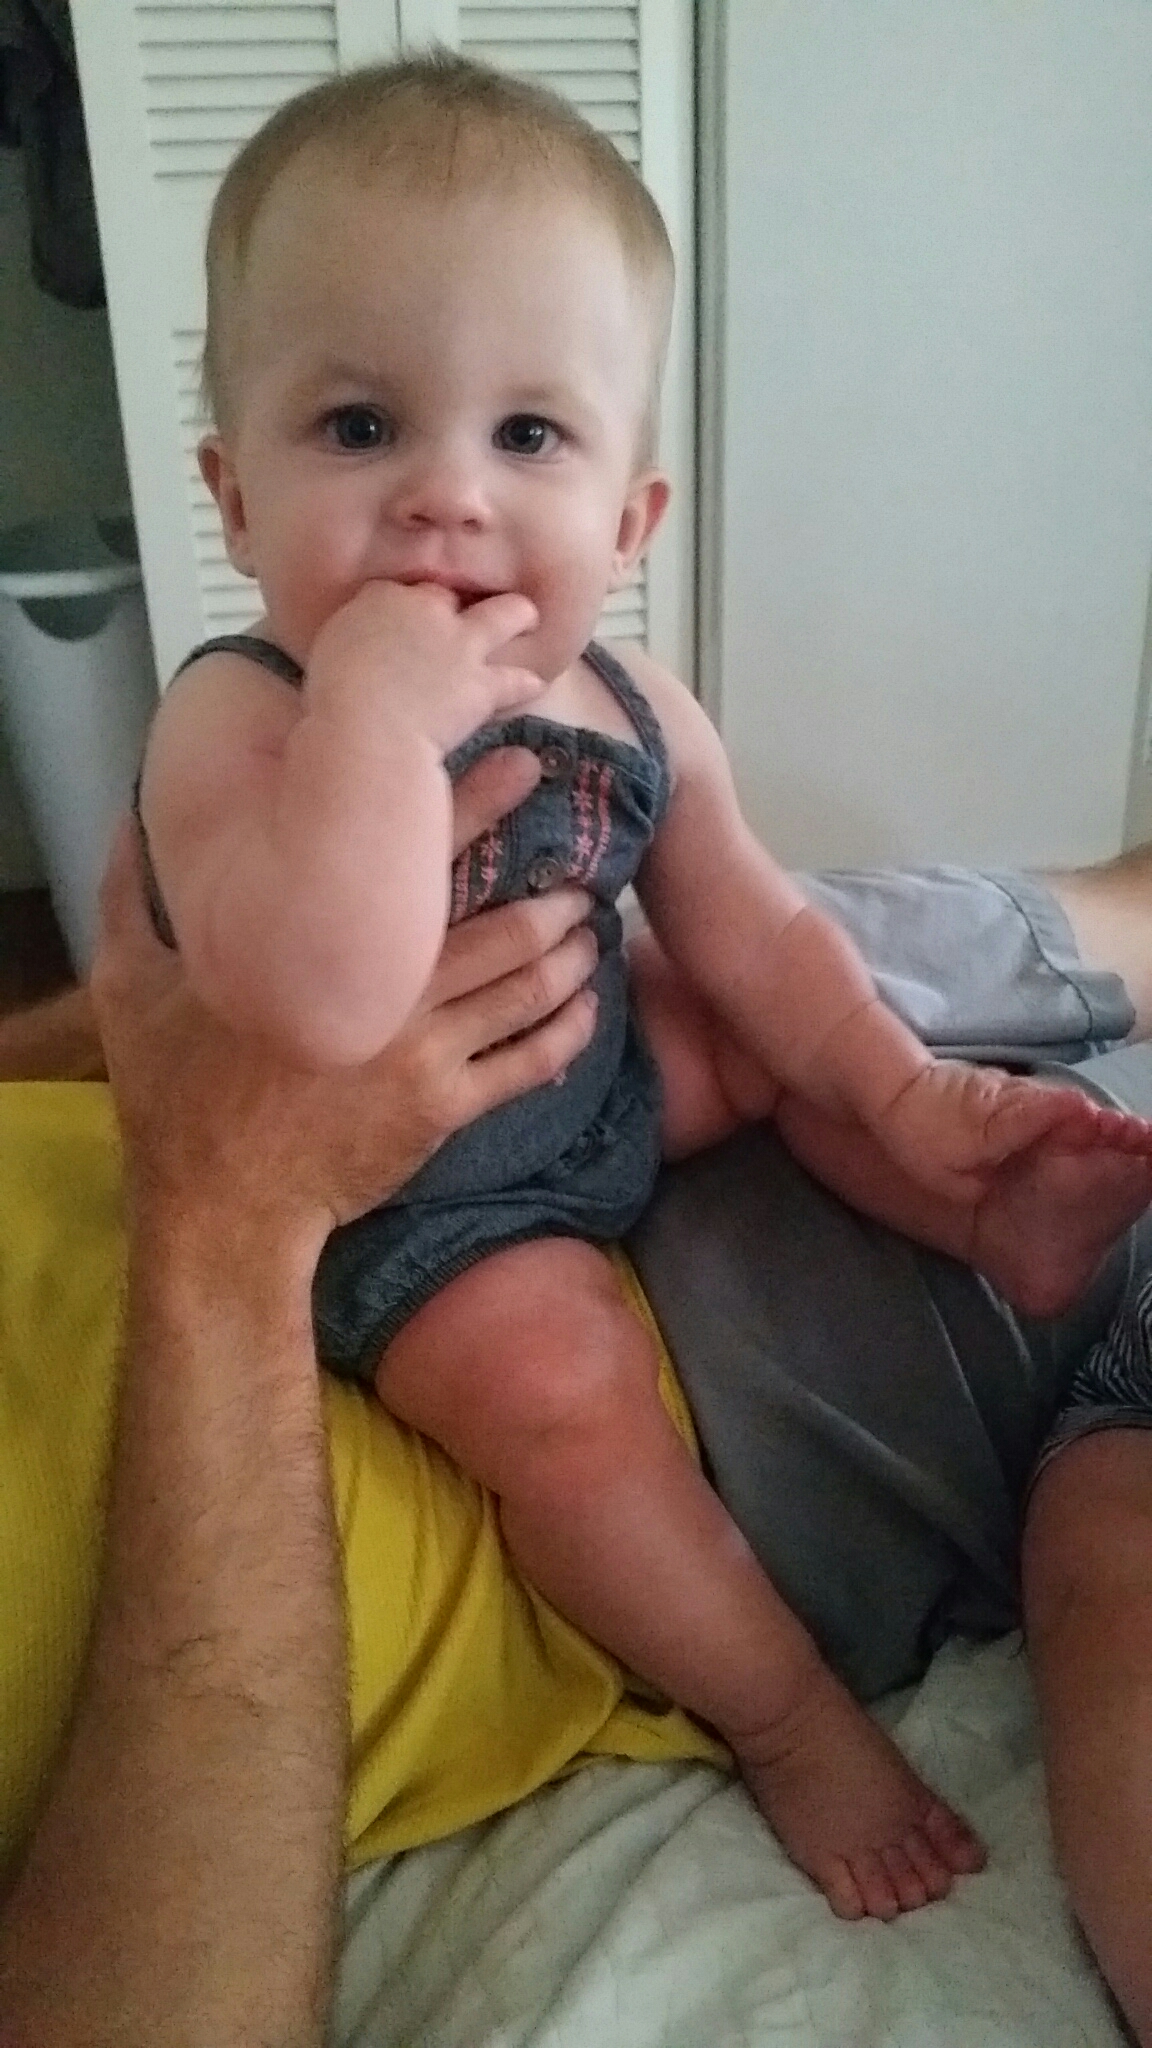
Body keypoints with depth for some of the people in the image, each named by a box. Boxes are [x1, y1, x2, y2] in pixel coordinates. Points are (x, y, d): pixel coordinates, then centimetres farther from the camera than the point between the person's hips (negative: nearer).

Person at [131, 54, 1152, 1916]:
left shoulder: (634, 716, -9)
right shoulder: (236, 722, -28)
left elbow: (751, 935, 5)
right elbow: (324, 1013, -46)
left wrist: (905, 1095, 3)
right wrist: (379, 709, -44)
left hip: (604, 1083, 7)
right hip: (407, 1208, -7)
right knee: (559, 1380, -25)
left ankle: (984, 1222, 24)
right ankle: (788, 1716, -4)